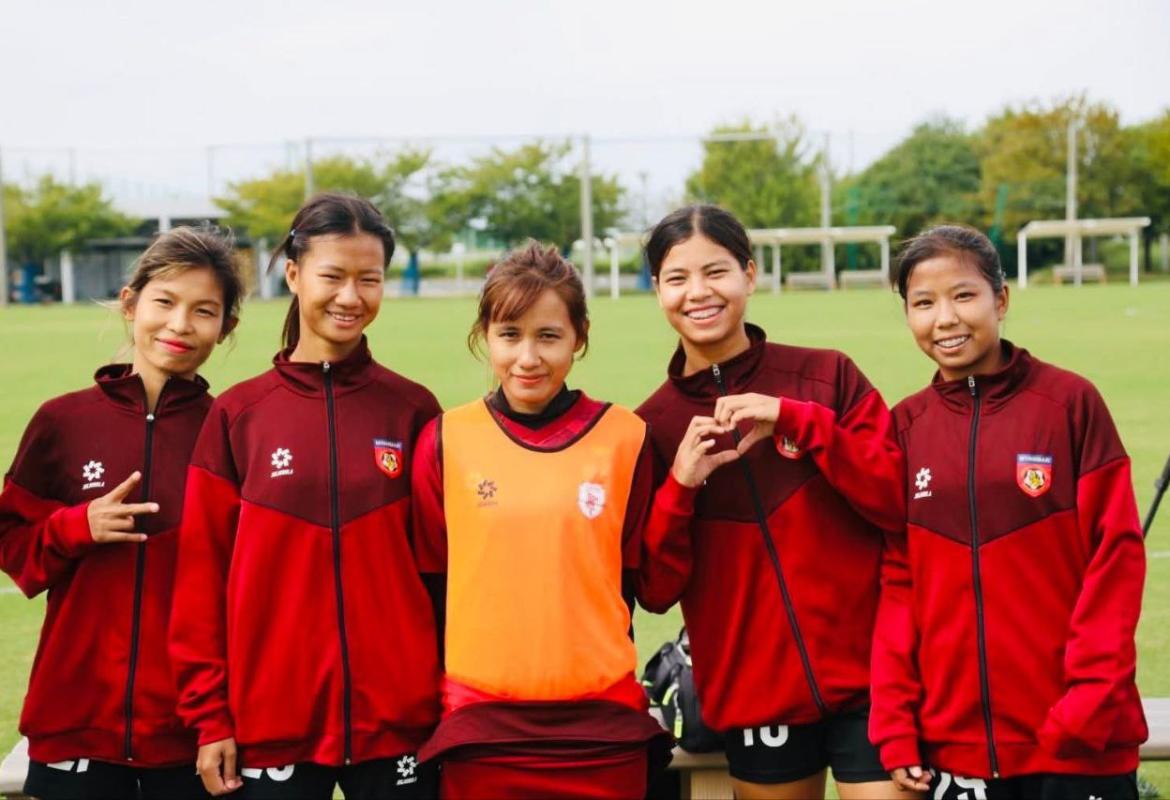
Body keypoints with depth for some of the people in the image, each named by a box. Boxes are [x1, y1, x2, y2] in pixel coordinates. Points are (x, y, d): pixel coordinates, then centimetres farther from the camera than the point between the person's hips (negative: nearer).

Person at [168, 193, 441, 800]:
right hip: (271, 725, 0)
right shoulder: (238, 414, 1)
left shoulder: (411, 410, 2)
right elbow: (203, 573, 1)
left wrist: (448, 701, 2)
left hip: (398, 723, 0)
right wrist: (209, 715, -1)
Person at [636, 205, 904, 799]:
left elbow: (900, 501, -8)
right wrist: (679, 487, -16)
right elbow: (655, 591, 0)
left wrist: (798, 420, -17)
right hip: (755, 697, 1)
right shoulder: (651, 426, 3)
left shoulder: (827, 376, 0)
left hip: (864, 681, -1)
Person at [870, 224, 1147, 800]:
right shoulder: (905, 426, 5)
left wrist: (1091, 701, -12)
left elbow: (1115, 556, -5)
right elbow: (895, 580, 4)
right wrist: (895, 723, -2)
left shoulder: (1071, 402, -3)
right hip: (953, 742, 3)